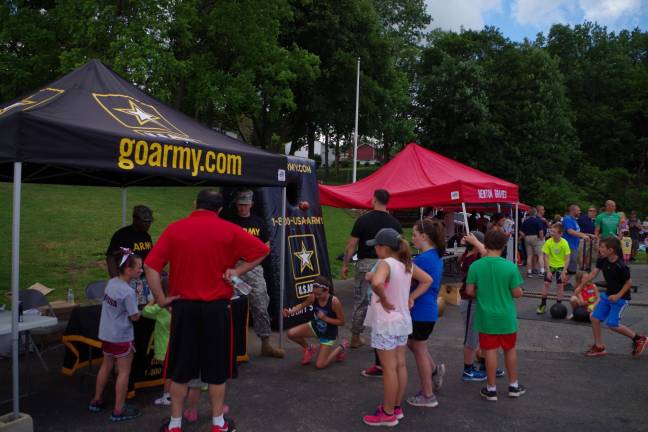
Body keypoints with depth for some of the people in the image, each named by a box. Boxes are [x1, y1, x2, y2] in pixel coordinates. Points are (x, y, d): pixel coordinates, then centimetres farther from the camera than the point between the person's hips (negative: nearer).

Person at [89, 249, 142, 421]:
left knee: (106, 366, 23)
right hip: (122, 337, -8)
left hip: (106, 334, 8)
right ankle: (119, 411, 9)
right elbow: (135, 316, -17)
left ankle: (96, 401, 36)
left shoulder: (111, 282, -1)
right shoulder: (128, 292, -24)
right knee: (124, 372, 3)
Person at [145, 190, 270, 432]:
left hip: (184, 306, 1)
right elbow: (262, 250, -2)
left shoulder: (175, 229, -1)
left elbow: (150, 266, -5)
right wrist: (237, 271, -2)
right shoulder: (228, 230, -4)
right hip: (217, 308, -1)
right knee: (217, 368, 11)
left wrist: (161, 299, 0)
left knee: (180, 368, 13)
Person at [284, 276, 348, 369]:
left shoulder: (334, 301, -32)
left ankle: (341, 347, 19)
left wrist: (325, 318, -31)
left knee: (319, 365, -5)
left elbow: (341, 322, -20)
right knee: (291, 334, -15)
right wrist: (291, 311, -19)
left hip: (328, 333, -5)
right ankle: (309, 349, 16)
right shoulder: (313, 297, -20)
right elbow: (302, 305, -1)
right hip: (315, 326, 5)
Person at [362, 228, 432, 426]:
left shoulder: (385, 263, -20)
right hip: (403, 321, 8)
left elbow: (376, 283, -41)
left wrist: (383, 300, -24)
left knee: (389, 368, 1)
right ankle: (396, 407, 29)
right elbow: (427, 280, 15)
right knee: (400, 365, 15)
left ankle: (388, 414, 12)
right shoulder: (407, 264, 4)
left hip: (386, 323, -8)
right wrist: (411, 297, 8)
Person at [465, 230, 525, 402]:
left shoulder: (475, 266, -11)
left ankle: (491, 389, 16)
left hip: (486, 317, 0)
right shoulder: (510, 266, -13)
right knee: (510, 350, 17)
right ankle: (514, 385, 31)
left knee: (490, 351, 8)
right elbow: (517, 293, -10)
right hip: (506, 317, 0)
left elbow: (469, 291, -7)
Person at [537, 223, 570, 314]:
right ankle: (543, 305, 10)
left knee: (560, 285, 0)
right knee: (546, 283, -1)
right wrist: (548, 271, -16)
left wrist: (564, 272, -20)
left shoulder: (564, 243, -20)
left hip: (561, 266, -1)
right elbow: (546, 257, -13)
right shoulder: (548, 242, -17)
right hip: (551, 265, 1)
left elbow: (567, 259, -16)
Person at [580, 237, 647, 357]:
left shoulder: (621, 267, -26)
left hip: (620, 298, -7)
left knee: (612, 324, -8)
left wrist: (618, 296, -21)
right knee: (594, 318, 2)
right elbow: (594, 273, -4)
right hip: (608, 295, 7)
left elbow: (629, 282, -17)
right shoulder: (602, 260, -6)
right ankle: (599, 347, 16)